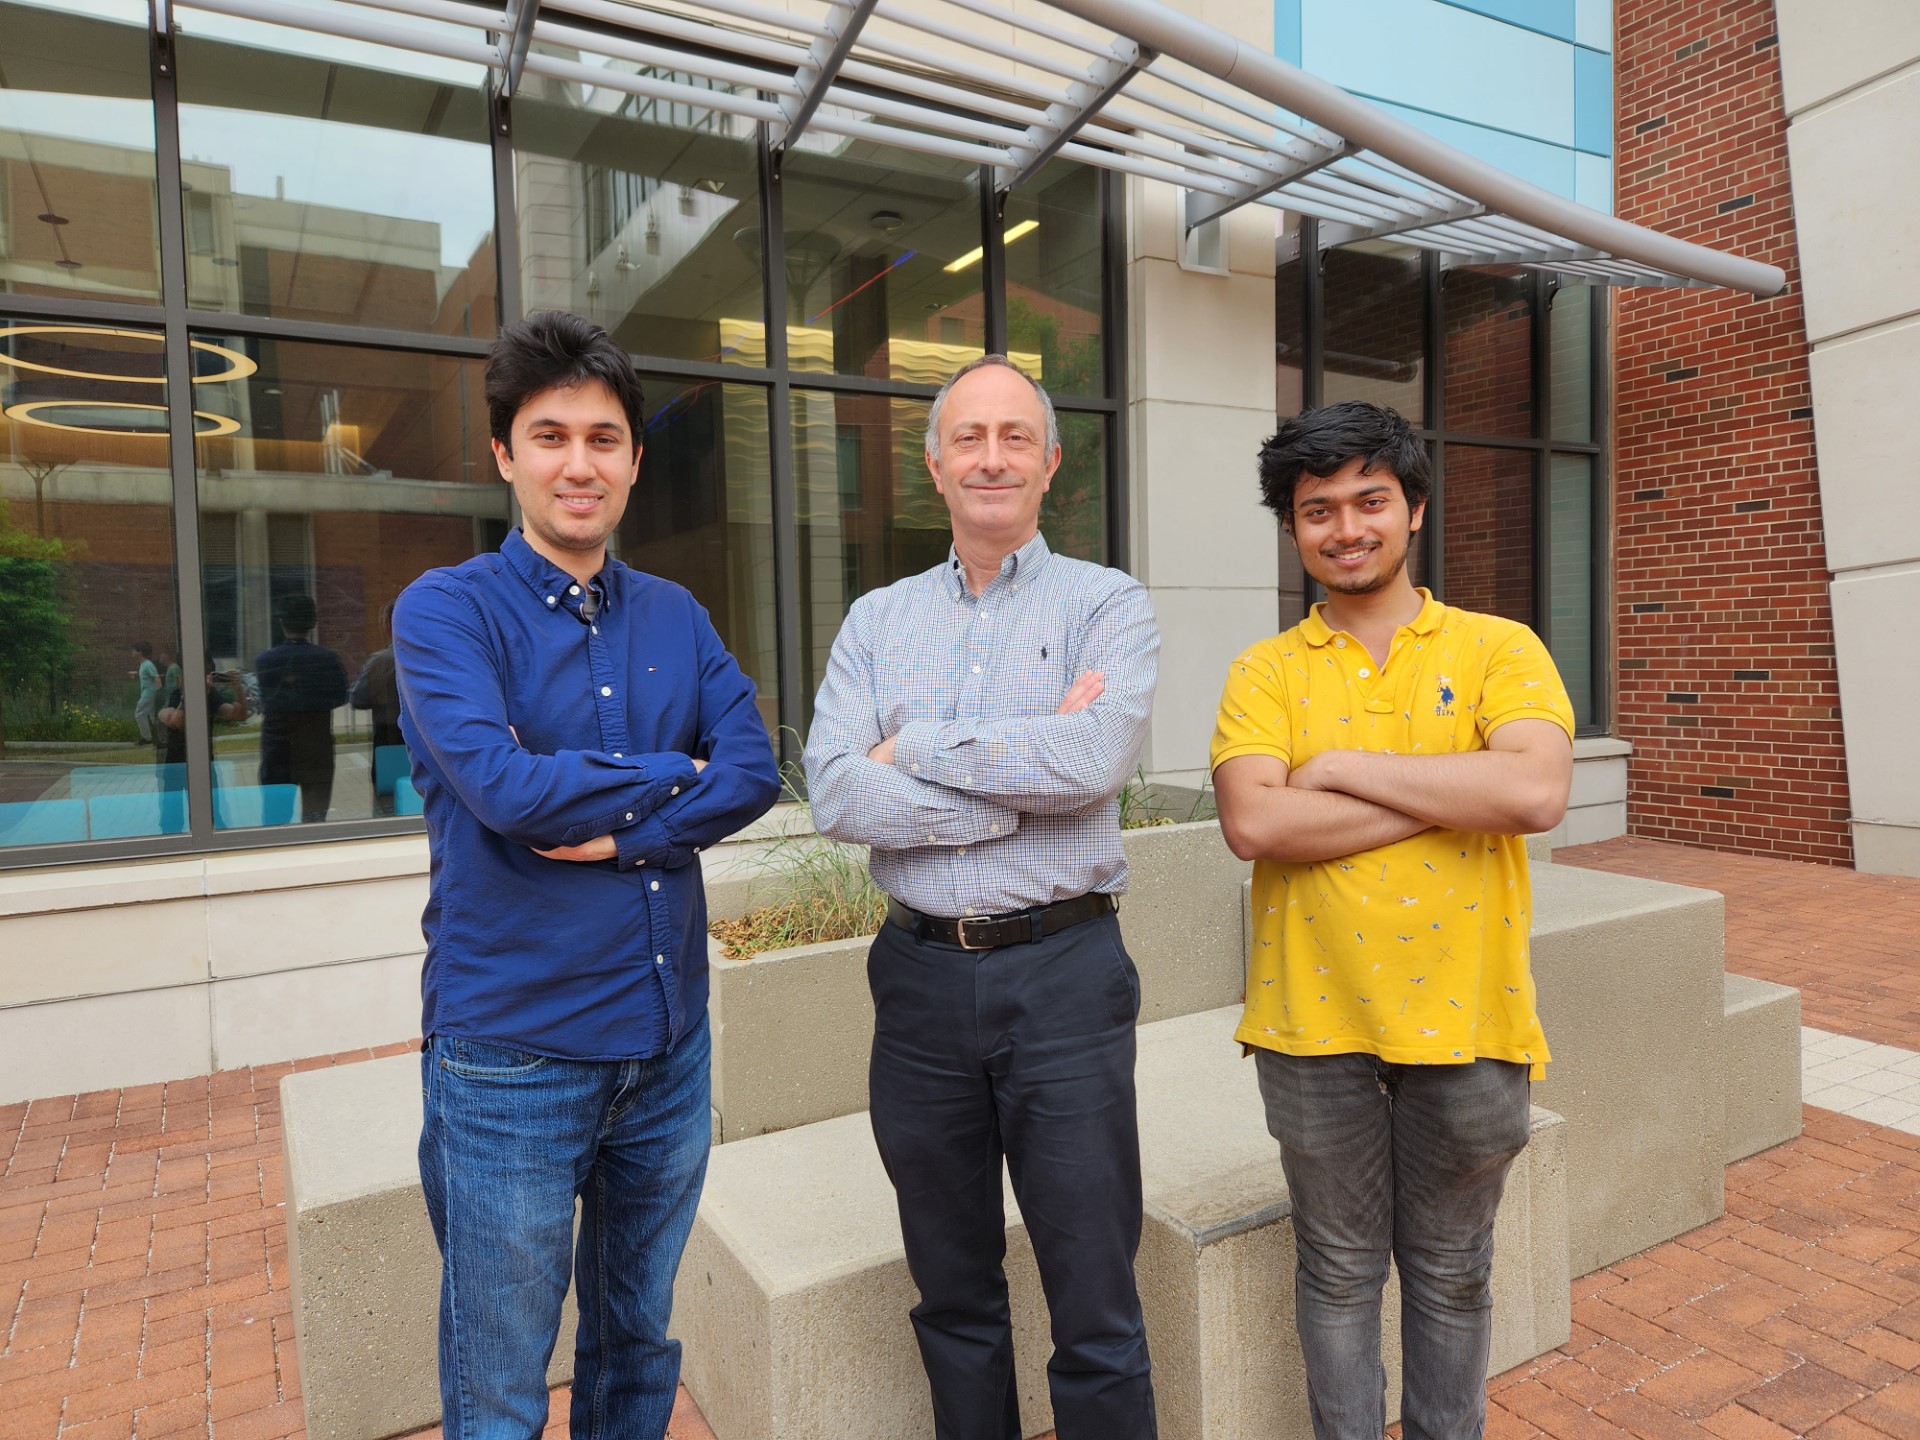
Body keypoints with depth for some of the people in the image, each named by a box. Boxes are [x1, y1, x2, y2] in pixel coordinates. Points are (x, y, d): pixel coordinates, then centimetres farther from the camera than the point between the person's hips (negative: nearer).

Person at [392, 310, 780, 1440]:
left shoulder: (676, 616, 7)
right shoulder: (446, 610, -7)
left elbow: (755, 772, -5)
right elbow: (504, 786, -22)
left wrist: (621, 834, -19)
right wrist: (672, 775, -10)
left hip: (670, 1043, 5)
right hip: (512, 1053, -4)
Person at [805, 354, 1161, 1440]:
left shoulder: (1108, 605, 0)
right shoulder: (878, 620, 7)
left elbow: (1095, 760, -20)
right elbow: (835, 795, -8)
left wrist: (914, 746, -11)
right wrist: (1030, 775, -13)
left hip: (1063, 974, -3)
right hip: (921, 976, 3)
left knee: (1096, 1311, 9)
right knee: (953, 1297, 20)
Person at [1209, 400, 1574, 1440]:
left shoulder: (1498, 649, 0)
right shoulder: (1265, 672, 0)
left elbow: (1537, 793, -18)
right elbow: (1252, 823, -16)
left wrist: (1345, 767, -15)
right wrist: (1458, 793, -15)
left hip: (1465, 1015, 0)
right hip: (1315, 1017, 0)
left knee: (1450, 1272, 19)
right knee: (1339, 1267, 16)